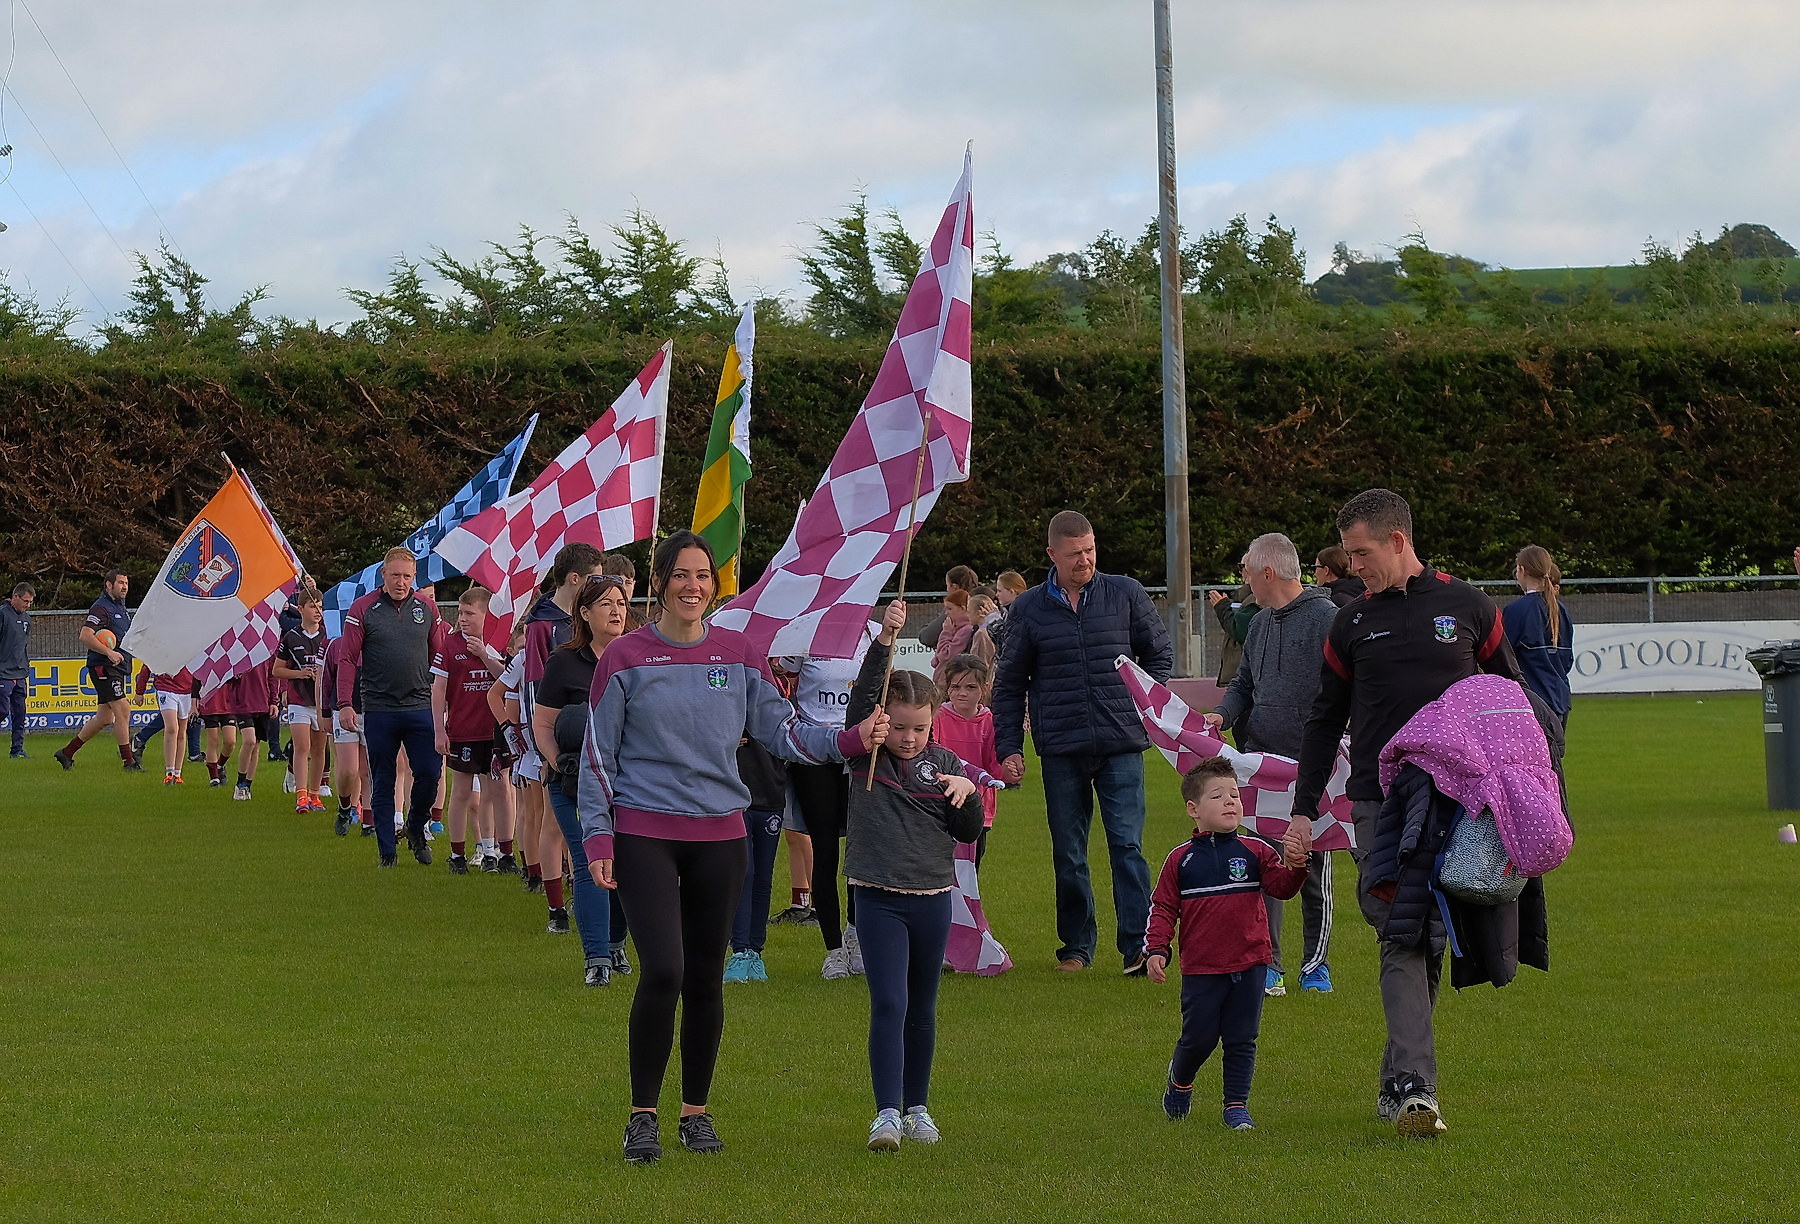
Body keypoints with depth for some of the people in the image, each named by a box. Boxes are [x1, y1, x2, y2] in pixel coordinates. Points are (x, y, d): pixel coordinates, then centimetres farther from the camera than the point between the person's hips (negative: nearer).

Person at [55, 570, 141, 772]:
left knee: (104, 718, 11)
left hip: (118, 667, 10)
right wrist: (109, 652, -26)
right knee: (123, 710, -14)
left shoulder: (121, 608, 19)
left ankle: (67, 752, 20)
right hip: (103, 667, -10)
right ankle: (128, 761, -12)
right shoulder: (101, 608, -11)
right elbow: (85, 636, -21)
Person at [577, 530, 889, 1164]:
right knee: (663, 972, -15)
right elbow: (598, 753, 1)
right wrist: (596, 836, -5)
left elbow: (781, 730, 6)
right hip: (644, 834, -3)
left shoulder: (740, 654, 6)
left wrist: (850, 739, -9)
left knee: (706, 978, 8)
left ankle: (696, 1112, 22)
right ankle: (642, 1116, -3)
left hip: (719, 835, 3)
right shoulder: (625, 659, -2)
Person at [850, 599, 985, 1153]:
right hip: (878, 897, -3)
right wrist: (884, 642, -30)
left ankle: (916, 1107, 25)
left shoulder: (943, 763, 4)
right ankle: (886, 1113, -12)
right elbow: (862, 697, -19)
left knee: (922, 1011, 13)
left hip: (932, 898, 3)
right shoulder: (865, 754, -3)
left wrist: (967, 792, -15)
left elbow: (970, 832, 5)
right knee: (888, 1005, -11)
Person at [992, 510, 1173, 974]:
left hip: (1122, 747, -1)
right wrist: (1009, 748, 5)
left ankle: (1138, 947, -11)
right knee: (1068, 855, 6)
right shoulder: (1028, 609, 6)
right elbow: (1009, 685, 11)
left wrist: (1147, 704, 3)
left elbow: (1160, 653, 16)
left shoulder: (1126, 595, 5)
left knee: (1127, 844, -9)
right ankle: (1076, 947, 17)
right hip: (1061, 752, 1)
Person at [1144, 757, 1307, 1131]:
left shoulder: (1254, 852, 3)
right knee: (1198, 1038, 3)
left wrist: (1297, 868, -27)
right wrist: (1157, 950, -8)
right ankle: (1179, 1083, 32)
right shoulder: (1181, 860, 1)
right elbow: (1163, 908, 3)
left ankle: (1237, 1104, 15)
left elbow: (1281, 886, -6)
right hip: (1200, 969, -1)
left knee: (1241, 1040, 4)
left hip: (1249, 964, 1)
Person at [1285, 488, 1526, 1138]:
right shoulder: (1351, 625, 9)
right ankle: (1415, 1087, -20)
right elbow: (1324, 721, 15)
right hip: (1378, 805, -1)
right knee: (1402, 939, -12)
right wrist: (1303, 810, 9)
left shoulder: (1469, 609, 6)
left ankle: (1397, 1083, 16)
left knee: (1431, 942, 5)